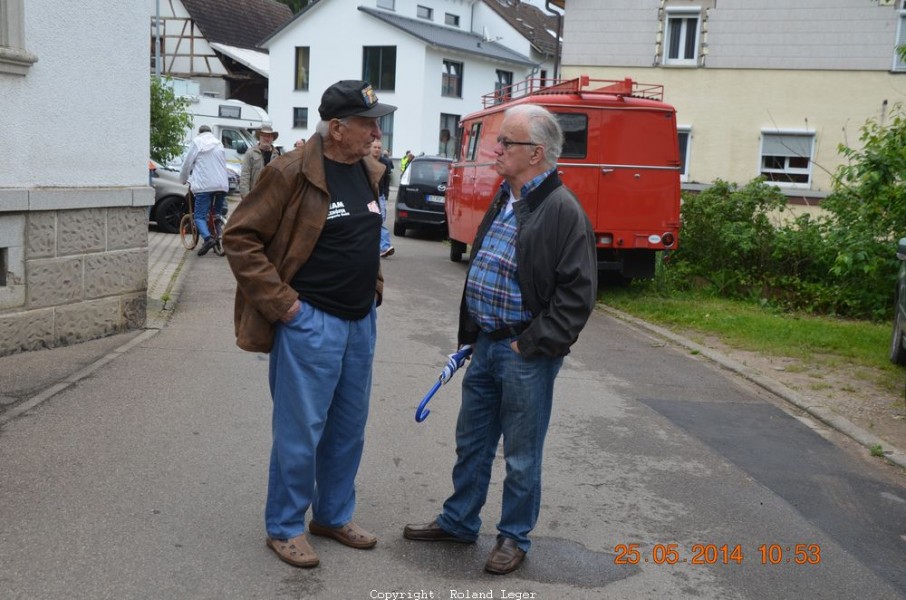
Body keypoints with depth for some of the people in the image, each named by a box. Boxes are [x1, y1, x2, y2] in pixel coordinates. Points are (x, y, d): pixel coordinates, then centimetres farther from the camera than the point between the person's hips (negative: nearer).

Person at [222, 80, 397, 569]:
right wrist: (280, 303, -15)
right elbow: (239, 238, -13)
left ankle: (333, 515, 33)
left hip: (361, 322, 7)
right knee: (300, 432, 2)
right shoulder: (292, 173, -15)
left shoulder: (370, 172, 8)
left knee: (348, 429, 16)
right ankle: (284, 527, 20)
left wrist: (374, 286, 13)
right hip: (309, 322, -7)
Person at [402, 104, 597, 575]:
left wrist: (533, 344, -17)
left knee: (521, 455, 8)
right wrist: (470, 334, 17)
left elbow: (577, 292, -19)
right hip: (486, 343, 8)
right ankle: (458, 522, 35)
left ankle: (515, 537, 25)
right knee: (471, 441, 19)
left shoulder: (561, 210, -16)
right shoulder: (504, 199, 11)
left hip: (526, 354, -8)